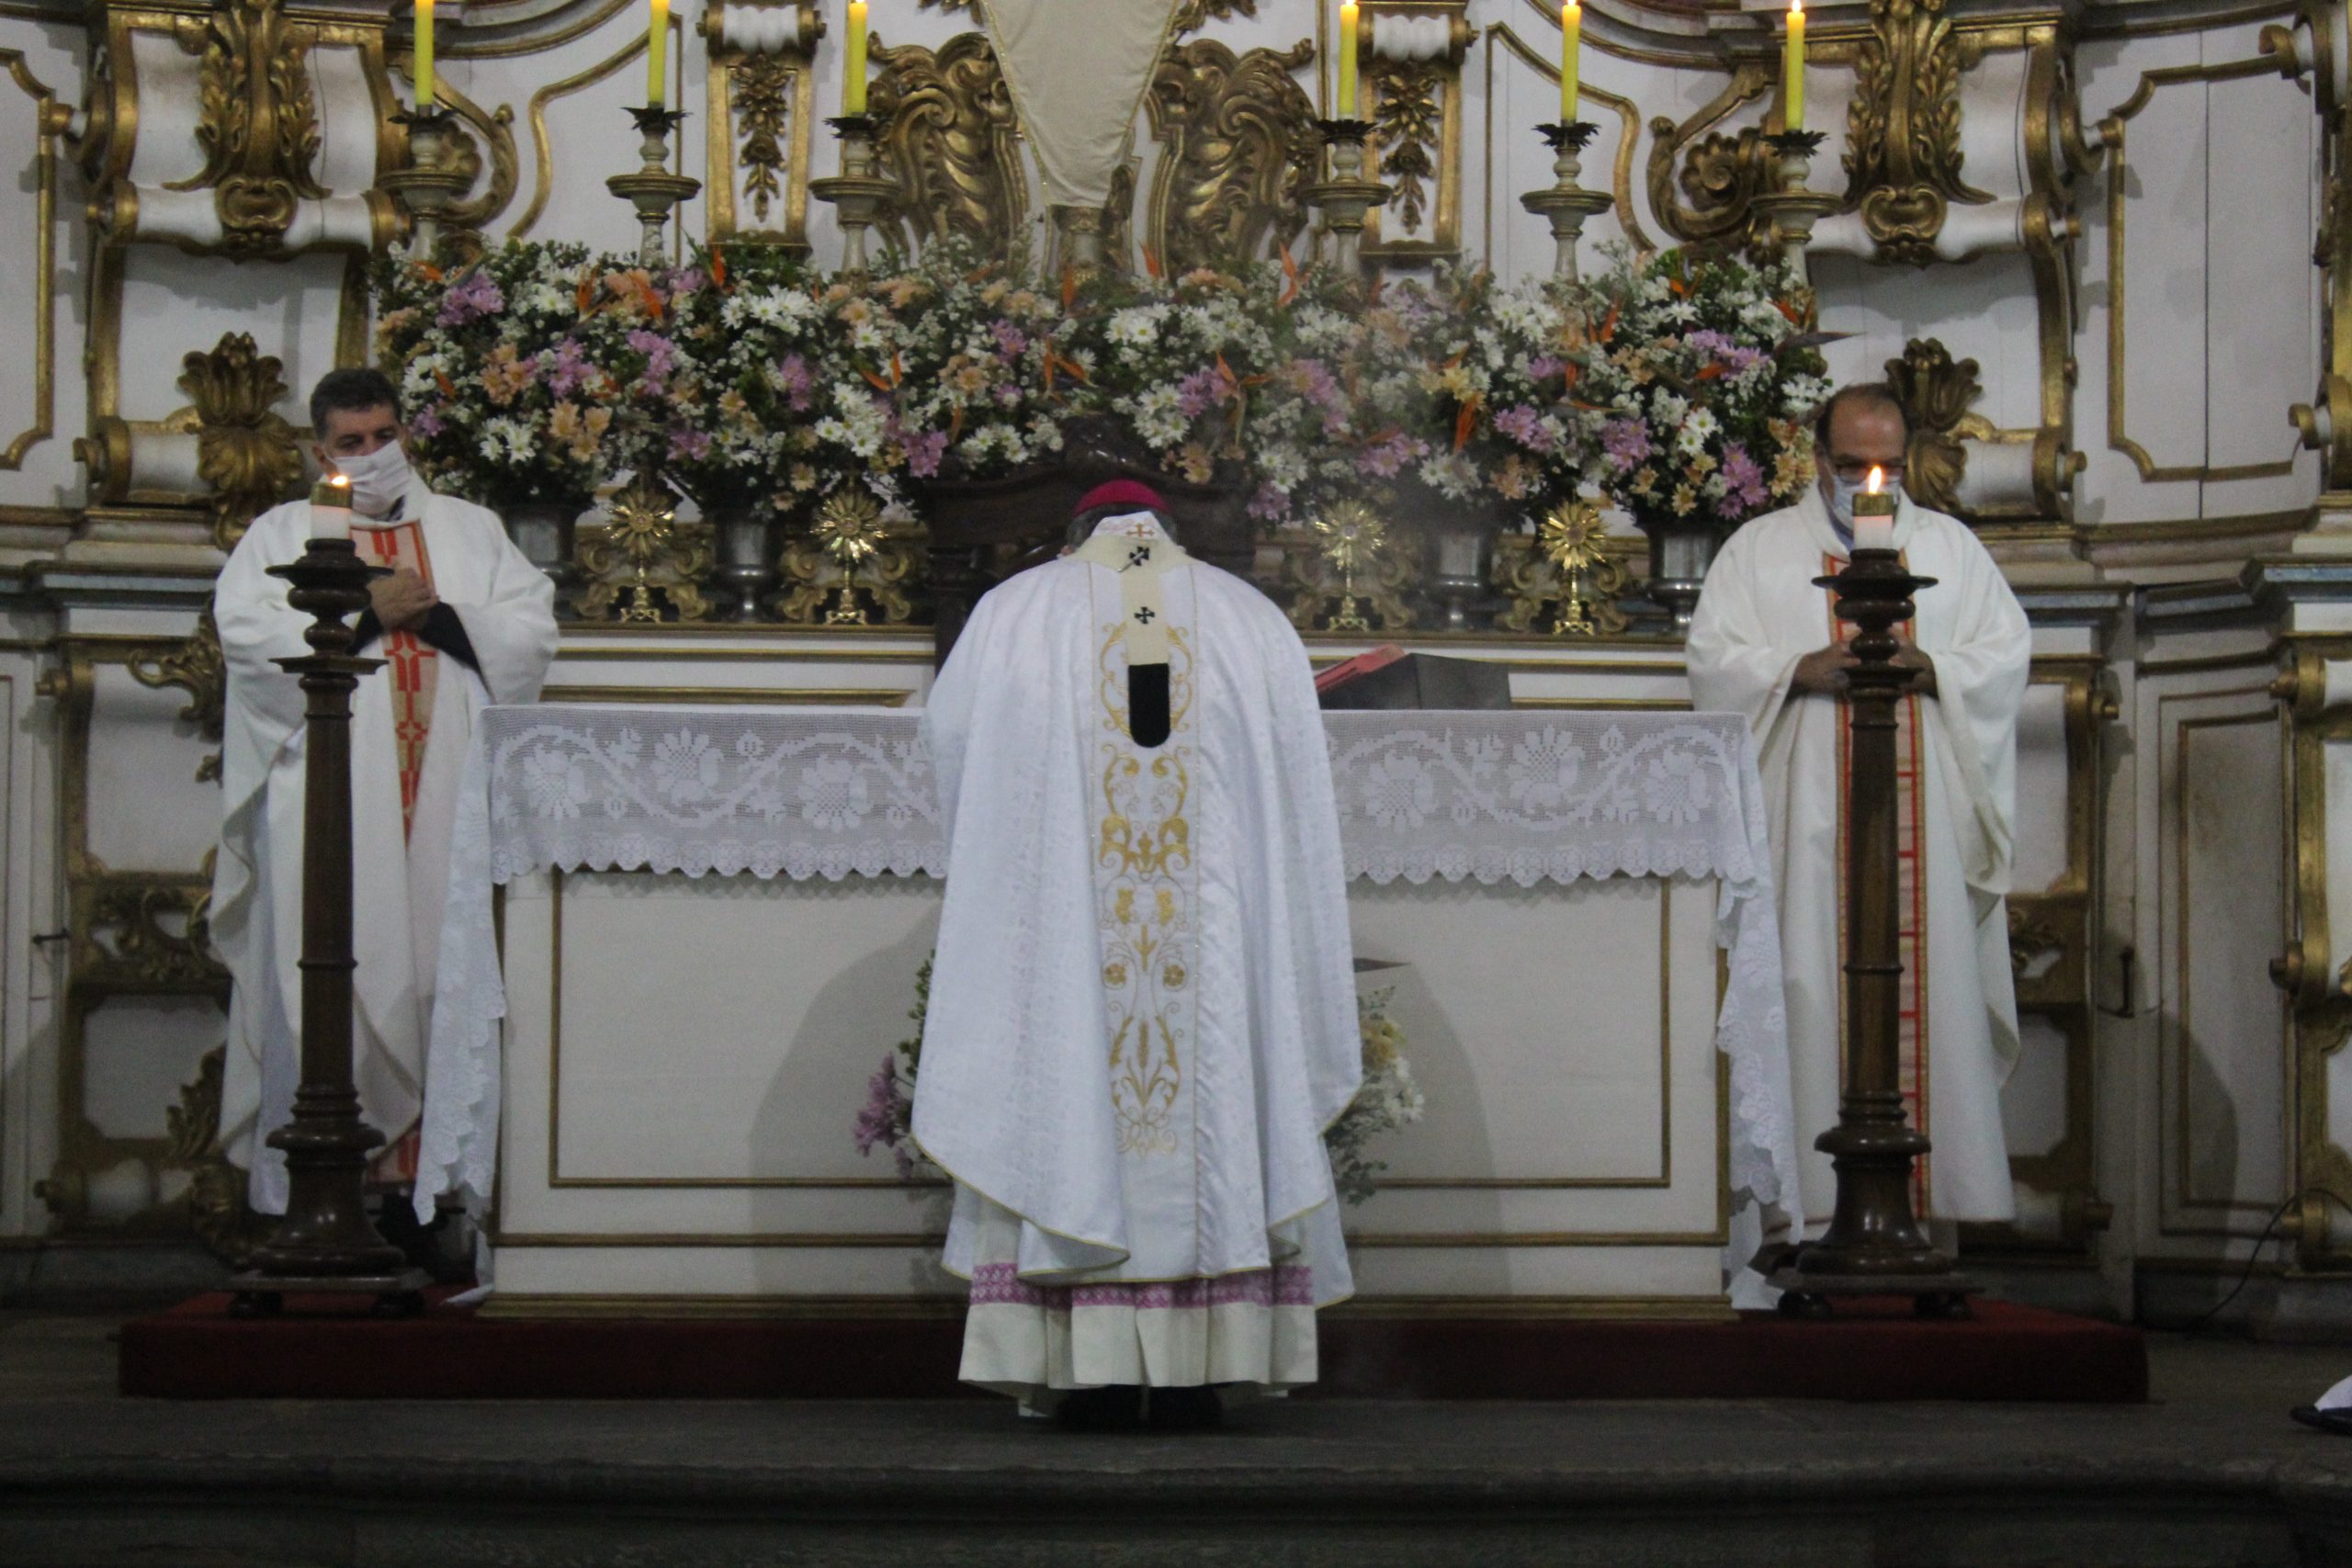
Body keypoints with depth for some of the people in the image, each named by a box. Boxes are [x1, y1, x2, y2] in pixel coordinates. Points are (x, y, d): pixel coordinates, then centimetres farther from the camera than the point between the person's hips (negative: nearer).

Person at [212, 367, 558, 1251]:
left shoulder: (470, 530, 19)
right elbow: (247, 633, -5)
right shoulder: (282, 535, 12)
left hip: (447, 796, 2)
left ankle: (431, 1168, -3)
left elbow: (534, 628, 7)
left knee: (441, 970, -4)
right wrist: (364, 613, -8)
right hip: (331, 802, -2)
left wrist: (437, 615, -5)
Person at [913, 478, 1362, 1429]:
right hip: (1215, 927, 1)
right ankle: (1192, 1375, 0)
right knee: (1213, 1108, 3)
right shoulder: (1255, 620, 9)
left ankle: (1095, 1369, -3)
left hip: (1056, 926, -1)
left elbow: (948, 734, 13)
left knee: (1066, 1105, 1)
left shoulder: (1015, 612, 6)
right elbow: (1300, 799, 10)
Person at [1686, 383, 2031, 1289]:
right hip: (1808, 808, -1)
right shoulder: (1761, 549, 13)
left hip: (1923, 812, 2)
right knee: (1811, 984, -8)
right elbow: (1714, 658, 3)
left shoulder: (1951, 547, 17)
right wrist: (1800, 670, -13)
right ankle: (1813, 1196, -9)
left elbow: (2007, 654, 9)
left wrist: (1928, 667, -9)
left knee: (1928, 983, -4)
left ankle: (1928, 1197, -3)